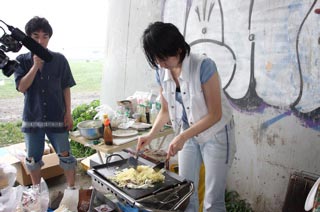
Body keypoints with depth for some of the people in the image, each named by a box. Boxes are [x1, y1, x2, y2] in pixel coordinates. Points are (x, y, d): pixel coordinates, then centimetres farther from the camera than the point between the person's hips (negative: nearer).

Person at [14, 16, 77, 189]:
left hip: (57, 117, -1)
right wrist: (36, 65, -19)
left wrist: (68, 113, -4)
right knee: (33, 159, 15)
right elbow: (22, 87, -11)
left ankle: (72, 188, 23)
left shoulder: (59, 60, -4)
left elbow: (66, 88, 0)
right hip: (32, 118, 2)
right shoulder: (22, 61, 0)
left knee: (65, 156, 5)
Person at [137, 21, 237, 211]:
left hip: (215, 134, -5)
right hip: (188, 135, 5)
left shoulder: (203, 66, -25)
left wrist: (182, 137, -27)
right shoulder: (162, 72, -7)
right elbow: (165, 110, 5)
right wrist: (151, 135, -9)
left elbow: (215, 115, -22)